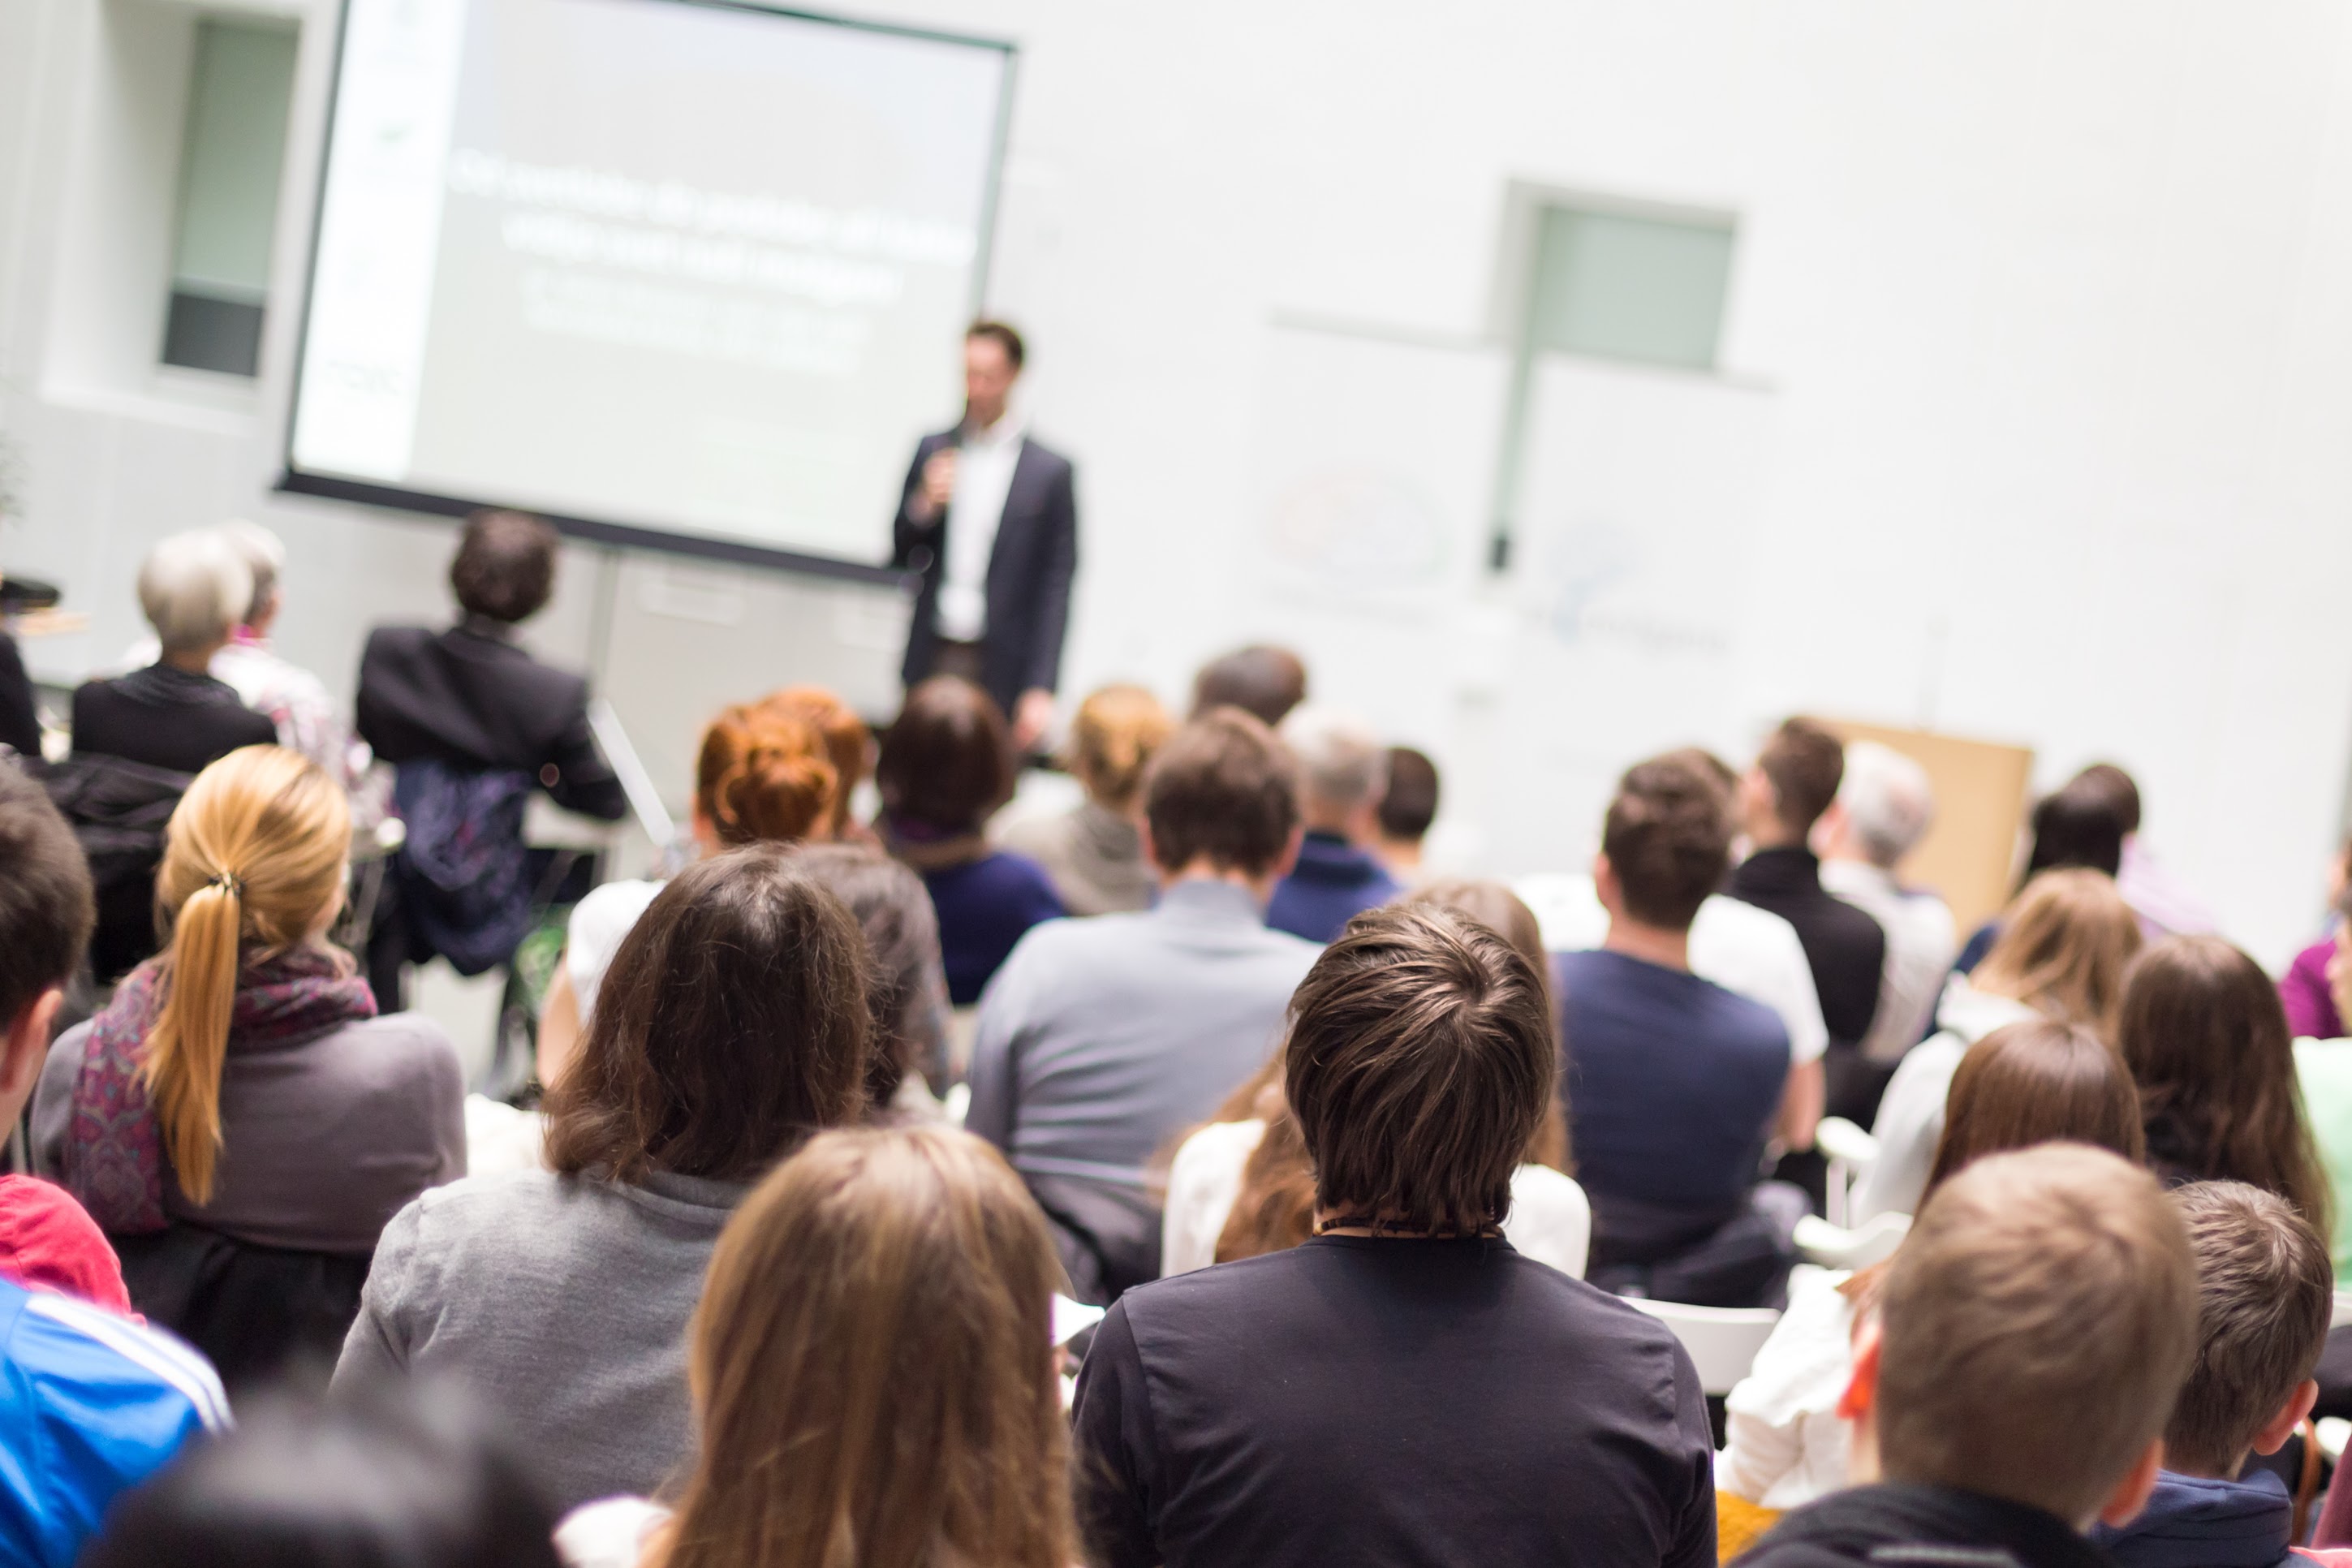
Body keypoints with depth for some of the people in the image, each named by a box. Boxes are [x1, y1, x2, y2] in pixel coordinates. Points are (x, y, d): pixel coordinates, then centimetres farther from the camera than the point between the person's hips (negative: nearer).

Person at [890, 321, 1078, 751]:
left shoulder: (1050, 472, -2)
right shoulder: (933, 450, 9)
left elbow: (1056, 590, -3)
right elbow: (899, 556, 13)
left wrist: (1041, 689, -9)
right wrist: (923, 507, -8)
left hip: (999, 668, -3)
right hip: (931, 661, 3)